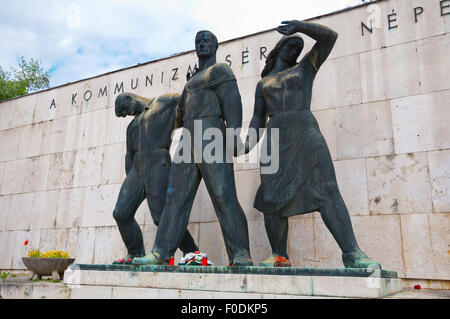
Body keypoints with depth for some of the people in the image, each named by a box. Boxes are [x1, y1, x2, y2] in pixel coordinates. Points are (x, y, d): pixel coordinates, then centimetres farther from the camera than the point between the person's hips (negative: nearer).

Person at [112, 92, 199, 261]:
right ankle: (136, 253, 12)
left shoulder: (164, 103, 12)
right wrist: (129, 181, 18)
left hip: (158, 166, -6)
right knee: (121, 213, -5)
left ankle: (191, 251, 4)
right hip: (138, 169, 7)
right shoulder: (133, 125, 28)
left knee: (162, 217, -13)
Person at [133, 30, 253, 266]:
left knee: (223, 194, -15)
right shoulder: (192, 80, 30)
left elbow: (232, 105, -8)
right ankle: (161, 253, 2)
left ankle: (240, 255, -15)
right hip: (188, 139, 8)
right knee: (176, 195, 1)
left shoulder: (220, 71, 6)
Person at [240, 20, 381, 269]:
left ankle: (352, 254, -21)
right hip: (276, 138, 2)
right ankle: (279, 256, 5)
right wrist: (250, 142, 1)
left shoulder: (306, 67, 21)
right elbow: (258, 118, 18)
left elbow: (329, 37, 10)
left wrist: (300, 26, 0)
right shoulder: (263, 83, 25)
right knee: (272, 197, -6)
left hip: (306, 132, -2)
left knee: (326, 189, -16)